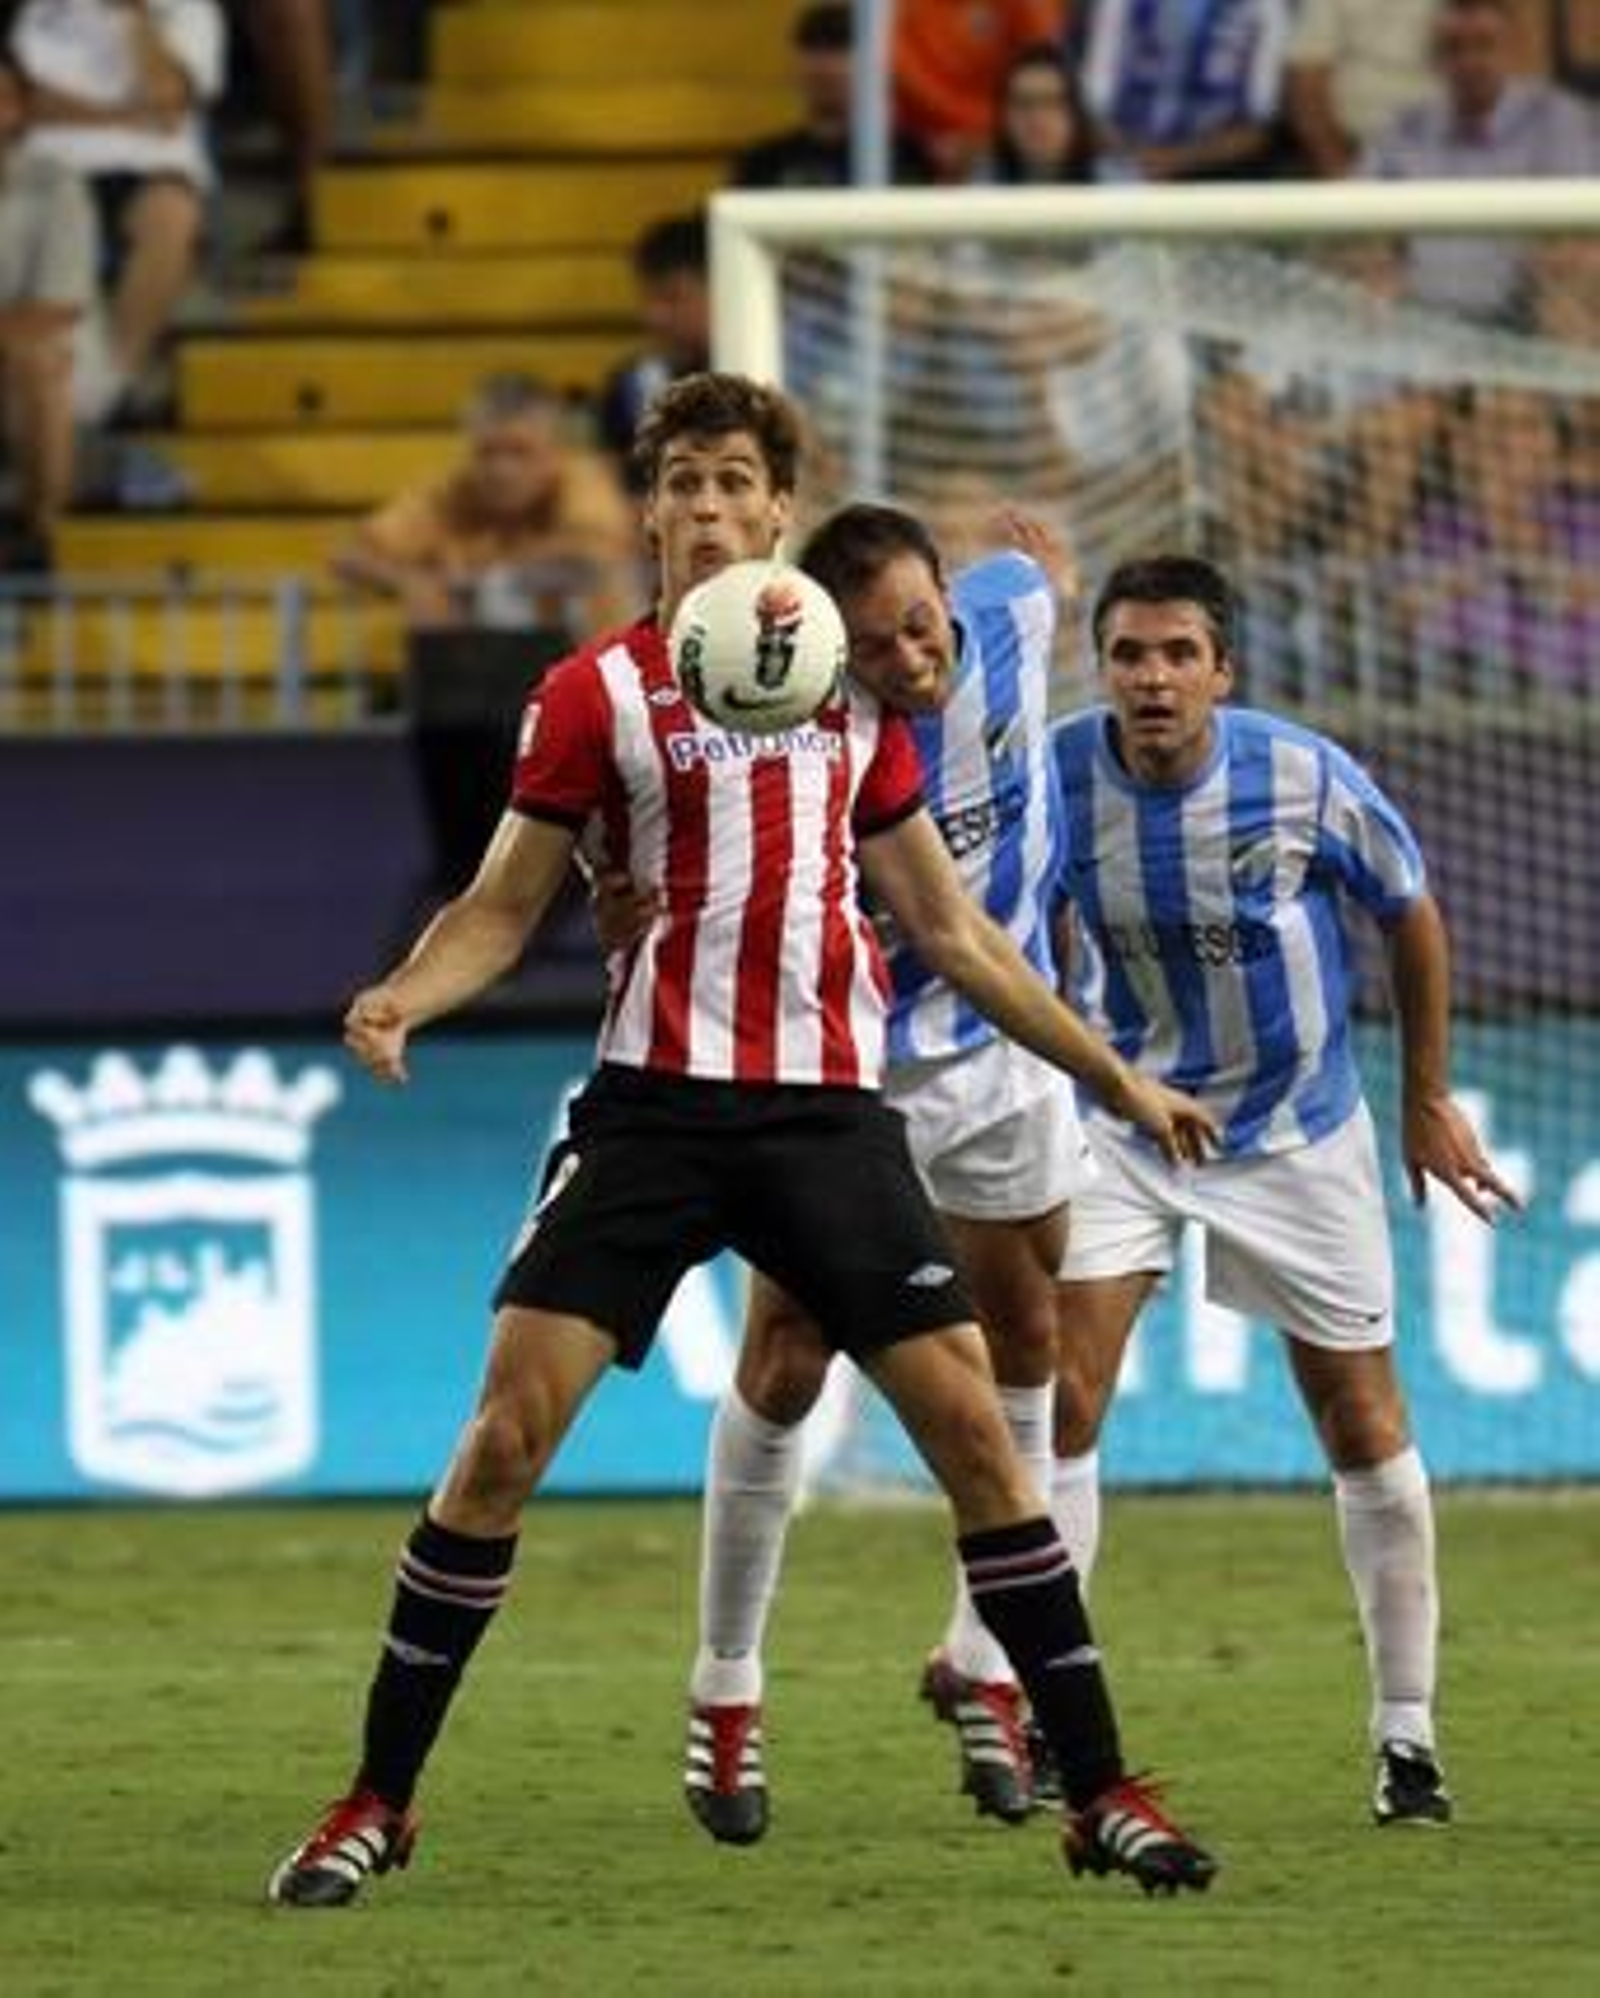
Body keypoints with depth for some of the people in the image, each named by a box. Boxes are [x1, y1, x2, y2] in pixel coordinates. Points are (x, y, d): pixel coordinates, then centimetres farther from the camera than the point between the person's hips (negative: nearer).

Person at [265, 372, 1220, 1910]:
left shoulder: (853, 697, 14)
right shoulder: (595, 693, 5)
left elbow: (948, 927, 21)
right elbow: (502, 907, 5)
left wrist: (1113, 1076, 20)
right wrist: (400, 999, -16)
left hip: (826, 1107, 2)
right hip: (652, 1100, -2)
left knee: (970, 1424, -5)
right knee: (505, 1435, -10)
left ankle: (1100, 1792, 4)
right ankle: (376, 1805, -1)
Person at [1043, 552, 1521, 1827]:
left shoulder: (1308, 780, -19)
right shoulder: (1059, 775, -17)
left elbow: (1411, 917, -1)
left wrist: (1429, 1098, 5)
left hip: (1301, 1134, 0)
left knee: (1362, 1422, 3)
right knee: (1062, 1396, -13)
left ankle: (1409, 1734, 13)